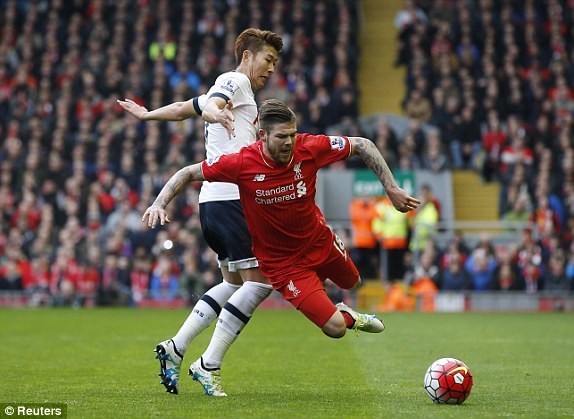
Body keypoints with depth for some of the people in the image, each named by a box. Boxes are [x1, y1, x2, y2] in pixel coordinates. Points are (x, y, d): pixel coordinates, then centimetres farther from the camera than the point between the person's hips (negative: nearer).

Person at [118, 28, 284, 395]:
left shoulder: (235, 88, 24)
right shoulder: (235, 81, -3)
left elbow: (184, 107, 32)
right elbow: (208, 105, -24)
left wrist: (147, 115, 46)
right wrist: (217, 114, -46)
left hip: (214, 201, 11)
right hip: (230, 198, -10)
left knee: (235, 284, 15)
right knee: (260, 280, -11)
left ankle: (175, 349, 10)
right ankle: (209, 365, -12)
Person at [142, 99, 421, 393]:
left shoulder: (308, 148, -21)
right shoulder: (242, 164, -28)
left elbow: (363, 146, -7)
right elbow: (189, 173, -13)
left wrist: (391, 189, -9)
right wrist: (159, 204, -25)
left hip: (318, 239, 5)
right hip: (282, 259, -5)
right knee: (335, 328, -12)